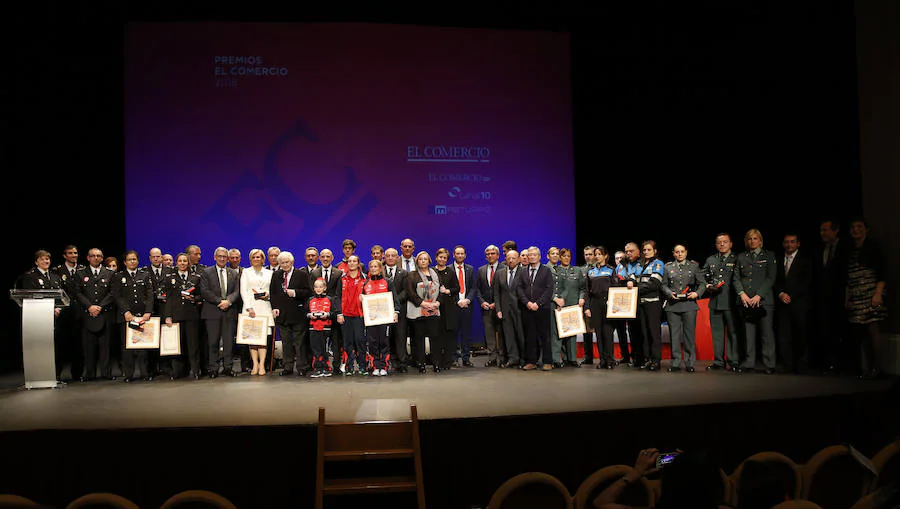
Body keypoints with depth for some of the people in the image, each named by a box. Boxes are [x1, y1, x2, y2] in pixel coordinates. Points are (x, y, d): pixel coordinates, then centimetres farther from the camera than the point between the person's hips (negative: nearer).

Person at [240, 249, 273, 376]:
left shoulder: (269, 273, 16)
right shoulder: (246, 272, 12)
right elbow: (243, 291, 2)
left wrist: (268, 295, -5)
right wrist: (249, 307, -9)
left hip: (265, 307, 1)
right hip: (250, 306, -1)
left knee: (264, 335, -7)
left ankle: (262, 365, -8)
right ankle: (255, 365, -2)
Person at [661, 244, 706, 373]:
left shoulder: (694, 266, 10)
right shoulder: (668, 267, 12)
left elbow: (702, 283, 8)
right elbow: (663, 285, 10)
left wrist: (697, 293, -10)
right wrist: (670, 293, -8)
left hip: (689, 305, -1)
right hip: (672, 305, 1)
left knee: (689, 333, -1)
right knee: (674, 334, 1)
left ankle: (690, 363, 6)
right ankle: (675, 363, 7)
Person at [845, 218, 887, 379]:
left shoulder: (874, 248, 2)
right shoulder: (850, 252, 18)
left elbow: (882, 272, -6)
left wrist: (878, 293, -15)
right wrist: (847, 298, 13)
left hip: (871, 294, -5)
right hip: (856, 297, 5)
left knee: (873, 329, -10)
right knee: (862, 332, 3)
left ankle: (875, 367, -5)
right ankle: (866, 368, 6)